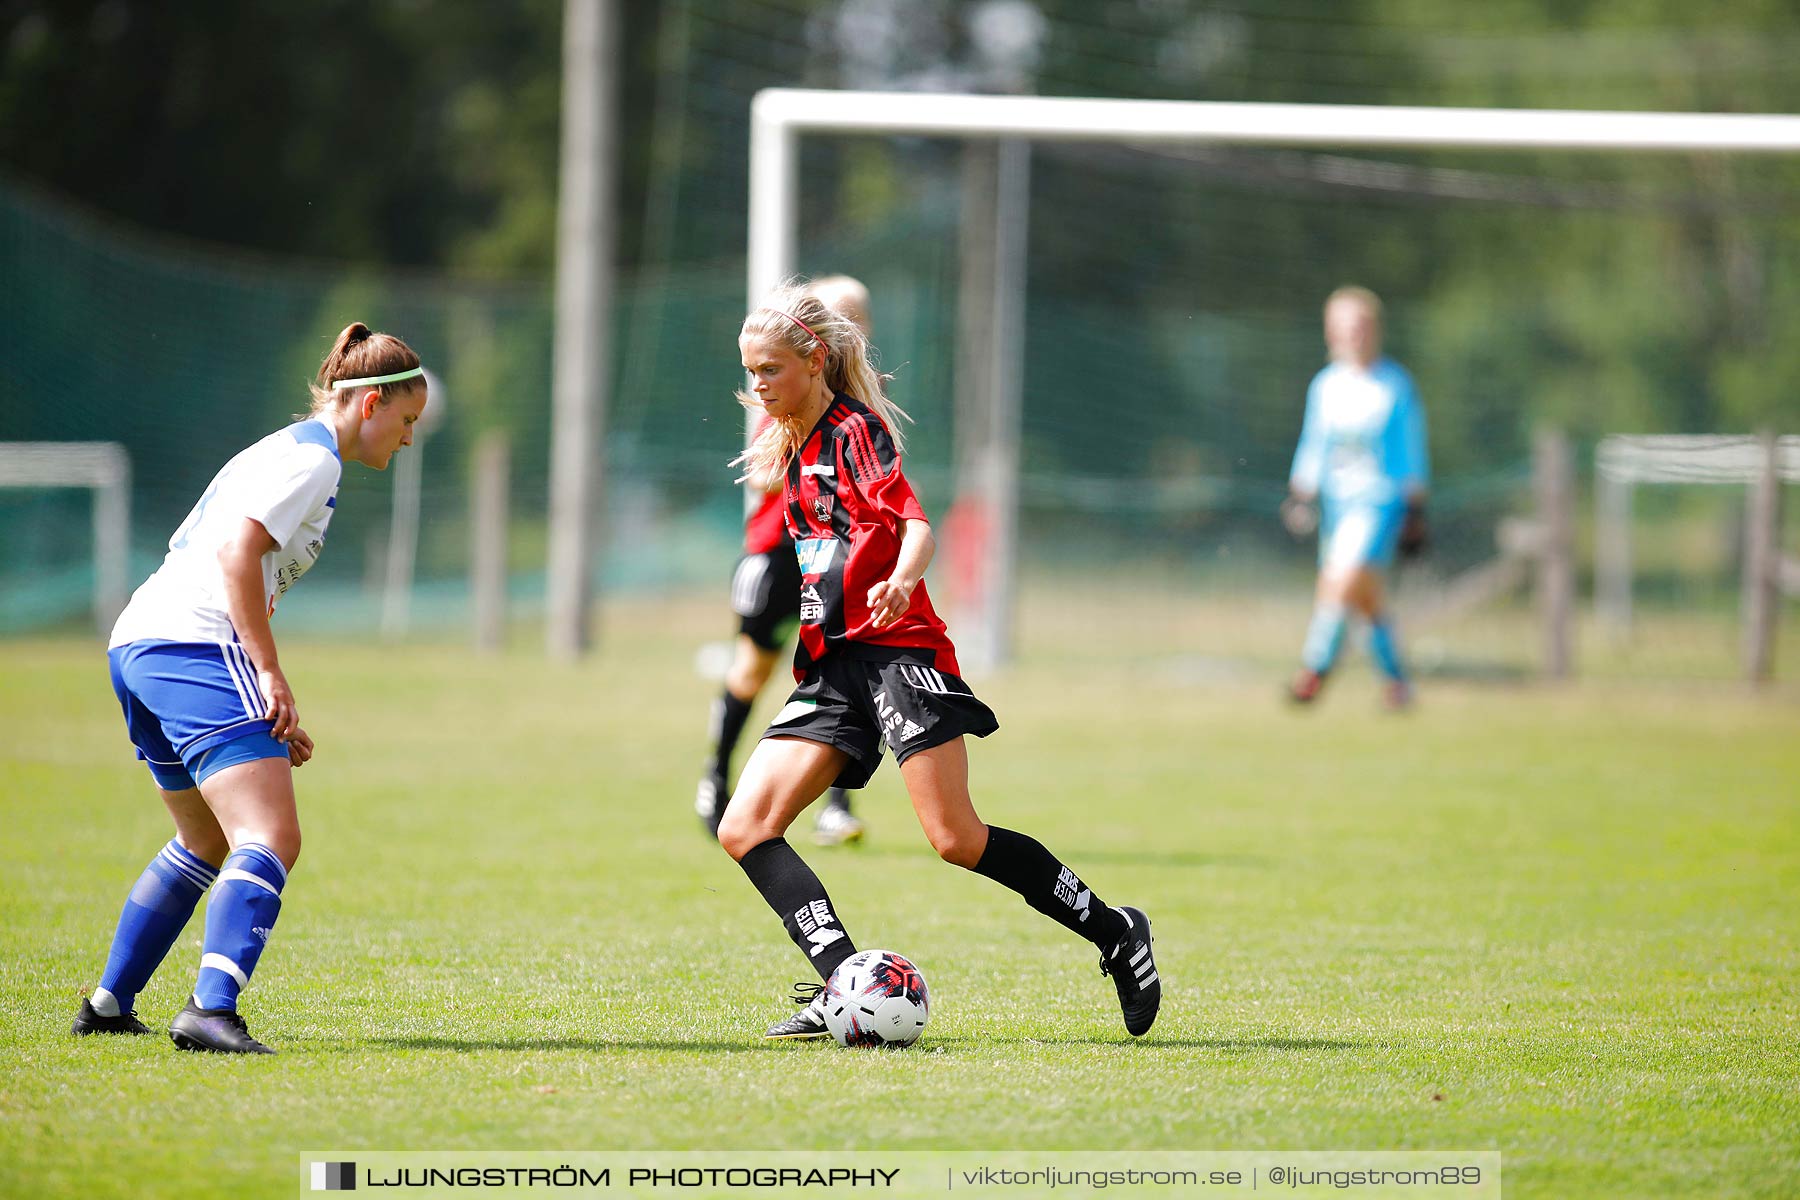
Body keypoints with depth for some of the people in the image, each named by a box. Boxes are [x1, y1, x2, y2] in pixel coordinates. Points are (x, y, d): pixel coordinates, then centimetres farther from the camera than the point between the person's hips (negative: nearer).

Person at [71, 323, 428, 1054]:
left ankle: (109, 1004, 30)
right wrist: (272, 676, -17)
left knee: (209, 843, 26)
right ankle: (211, 1010, -35)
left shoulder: (278, 454, 27)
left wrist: (273, 716, 25)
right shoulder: (310, 458, -4)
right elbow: (237, 553, -18)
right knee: (271, 842, -17)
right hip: (198, 645, -10)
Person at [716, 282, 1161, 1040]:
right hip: (832, 665, 8)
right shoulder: (794, 452, 17)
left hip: (896, 650, -8)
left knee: (958, 840, -16)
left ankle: (1115, 935, 2)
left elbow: (917, 527, -21)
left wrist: (900, 583, -41)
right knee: (745, 830, -9)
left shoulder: (856, 429, -7)